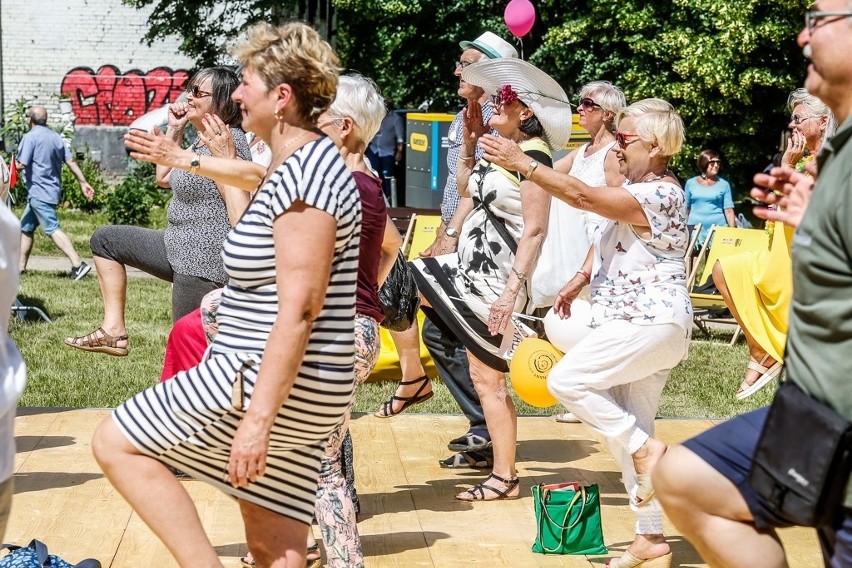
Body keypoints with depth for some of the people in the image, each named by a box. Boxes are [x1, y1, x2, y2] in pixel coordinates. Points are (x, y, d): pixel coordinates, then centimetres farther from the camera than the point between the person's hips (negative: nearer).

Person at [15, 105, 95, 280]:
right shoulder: (56, 137, 11)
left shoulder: (30, 137, -10)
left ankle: (78, 265, -25)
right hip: (52, 190, 9)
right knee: (25, 228, 18)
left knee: (52, 229, -15)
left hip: (39, 192, -9)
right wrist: (83, 183, 8)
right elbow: (71, 162, 8)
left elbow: (21, 165, -16)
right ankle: (20, 267, 23)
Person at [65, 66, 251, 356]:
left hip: (203, 262, -11)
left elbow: (241, 212, -26)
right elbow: (163, 178, 26)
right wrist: (173, 129, 16)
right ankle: (114, 330, 11)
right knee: (105, 239, 18)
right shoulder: (201, 141, 13)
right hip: (180, 249, 11)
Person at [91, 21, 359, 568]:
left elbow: (299, 310, -24)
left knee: (116, 442, 0)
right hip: (297, 391, 10)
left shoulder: (304, 173, -18)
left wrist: (257, 418, -25)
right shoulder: (309, 164, 15)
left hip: (278, 385, -10)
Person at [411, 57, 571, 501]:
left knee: (488, 377, -3)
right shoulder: (503, 149, 11)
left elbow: (535, 231, -22)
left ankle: (505, 478, 6)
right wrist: (469, 141, 15)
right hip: (469, 267, 10)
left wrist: (511, 290, -26)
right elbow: (465, 187, 26)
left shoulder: (532, 156, -17)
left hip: (494, 280, -10)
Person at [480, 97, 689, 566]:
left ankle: (644, 450, -7)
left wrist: (520, 162, -26)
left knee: (565, 381, -17)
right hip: (636, 323, 10)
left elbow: (583, 197, -26)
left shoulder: (661, 194, -17)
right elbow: (607, 240, 27)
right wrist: (580, 279, 10)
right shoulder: (636, 189, 14)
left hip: (649, 323, -10)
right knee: (626, 427, 9)